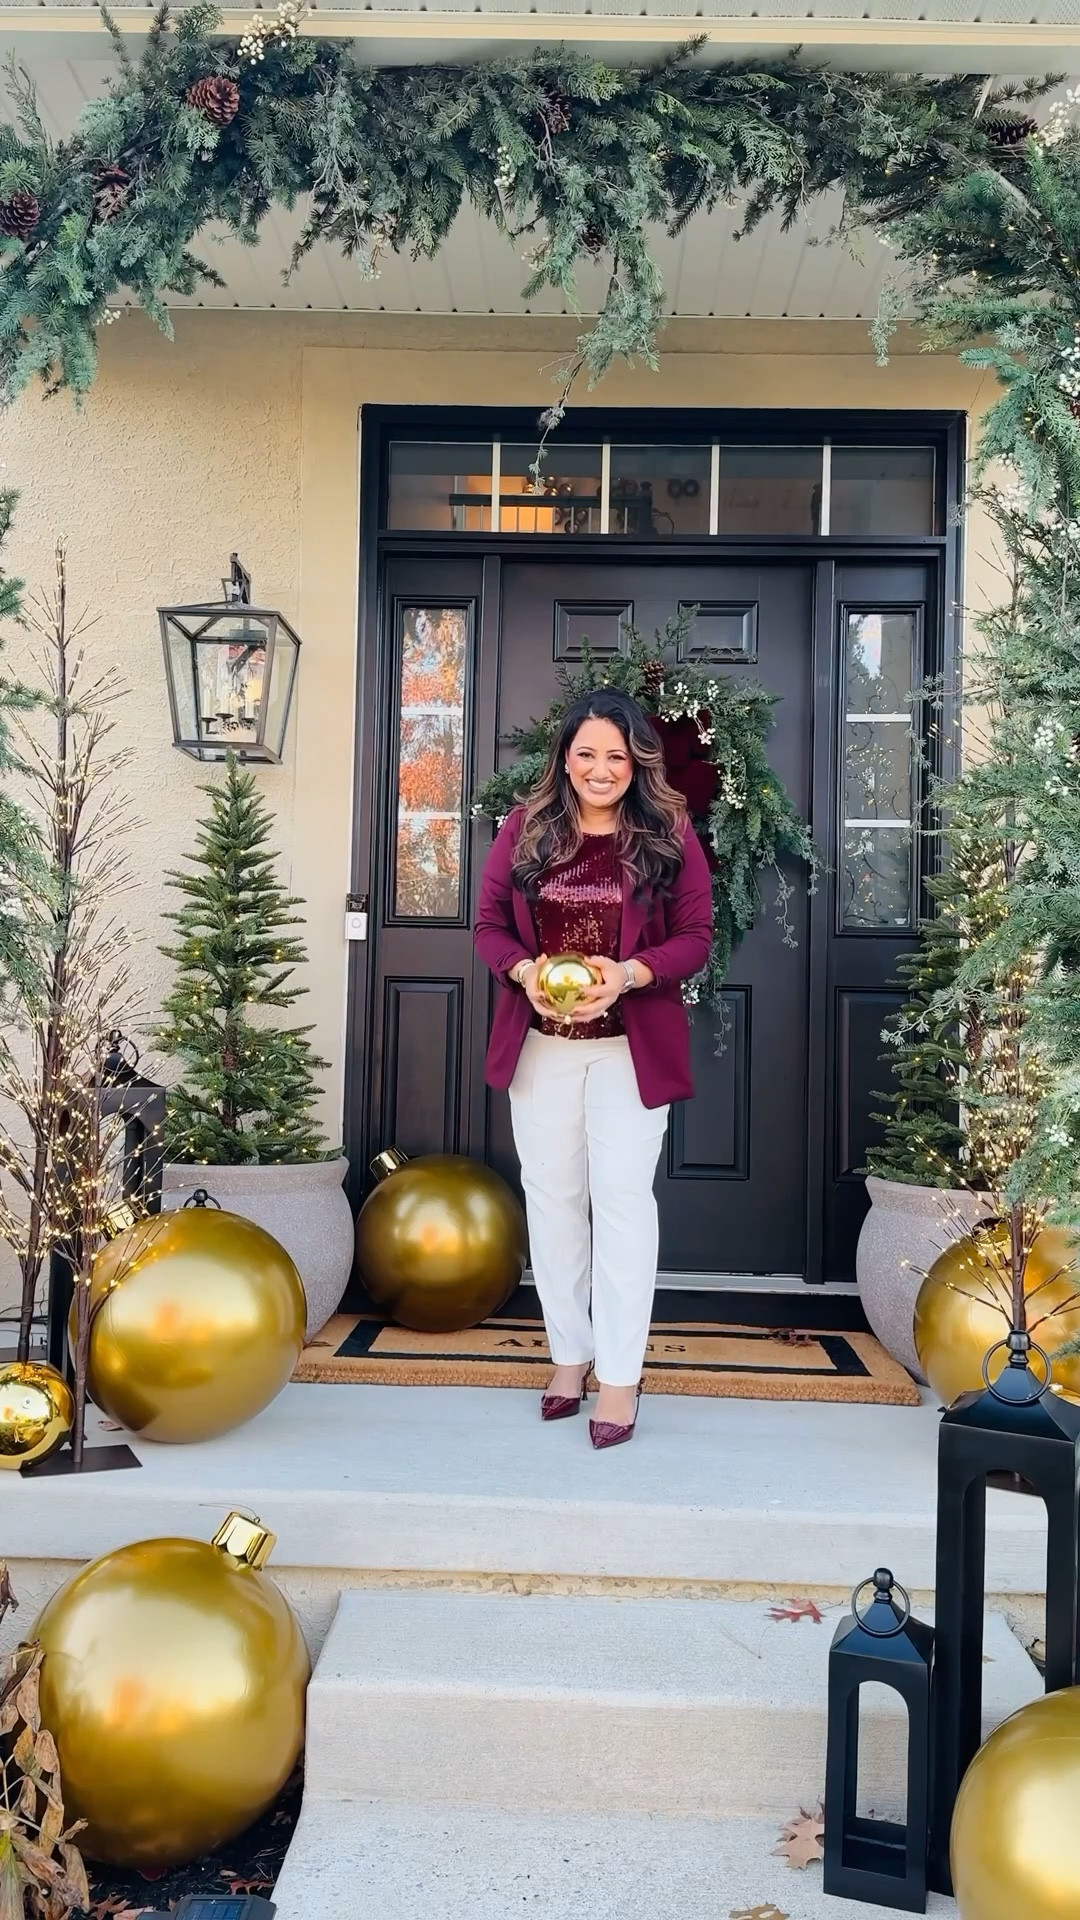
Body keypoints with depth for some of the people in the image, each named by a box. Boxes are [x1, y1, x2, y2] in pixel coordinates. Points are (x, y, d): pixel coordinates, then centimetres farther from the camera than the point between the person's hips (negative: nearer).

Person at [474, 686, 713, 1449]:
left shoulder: (670, 835, -3)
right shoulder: (525, 829, 2)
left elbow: (696, 936, -3)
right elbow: (490, 922, 4)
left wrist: (630, 974, -21)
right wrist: (525, 971, -17)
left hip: (630, 1047, -3)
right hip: (540, 1045, 3)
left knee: (623, 1199, -2)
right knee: (552, 1196, 10)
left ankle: (621, 1373, 8)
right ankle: (569, 1352, 26)